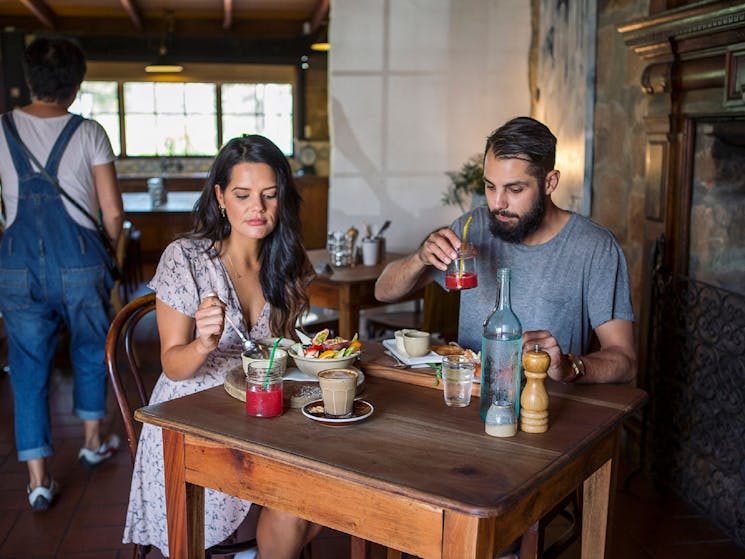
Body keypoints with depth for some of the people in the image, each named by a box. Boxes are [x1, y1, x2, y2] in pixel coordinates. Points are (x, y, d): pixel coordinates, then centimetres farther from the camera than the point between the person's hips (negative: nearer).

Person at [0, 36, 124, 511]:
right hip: (80, 264, -1)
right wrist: (110, 247, 14)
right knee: (91, 351, 20)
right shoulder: (89, 133, -4)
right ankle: (93, 442, 36)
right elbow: (113, 211, -5)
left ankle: (39, 479, 8)